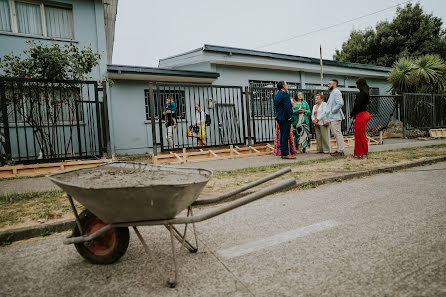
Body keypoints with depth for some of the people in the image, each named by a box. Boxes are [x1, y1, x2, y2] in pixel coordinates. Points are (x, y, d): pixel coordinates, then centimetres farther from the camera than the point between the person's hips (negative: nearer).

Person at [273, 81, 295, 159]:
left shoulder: (277, 95, 17)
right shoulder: (285, 94, -11)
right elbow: (287, 107, -18)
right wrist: (290, 117, -14)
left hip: (279, 118, 9)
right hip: (285, 118, -9)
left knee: (282, 136, 12)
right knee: (285, 136, -8)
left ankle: (283, 153, 15)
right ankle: (285, 154, -7)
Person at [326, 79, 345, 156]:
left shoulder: (336, 92, -11)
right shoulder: (332, 93, 21)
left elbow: (340, 103, -25)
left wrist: (333, 111, -18)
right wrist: (328, 113, 14)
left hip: (335, 117, -11)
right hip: (332, 118, 11)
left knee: (337, 133, -8)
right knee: (335, 133, 13)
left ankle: (340, 151, -5)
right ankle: (339, 149, 19)